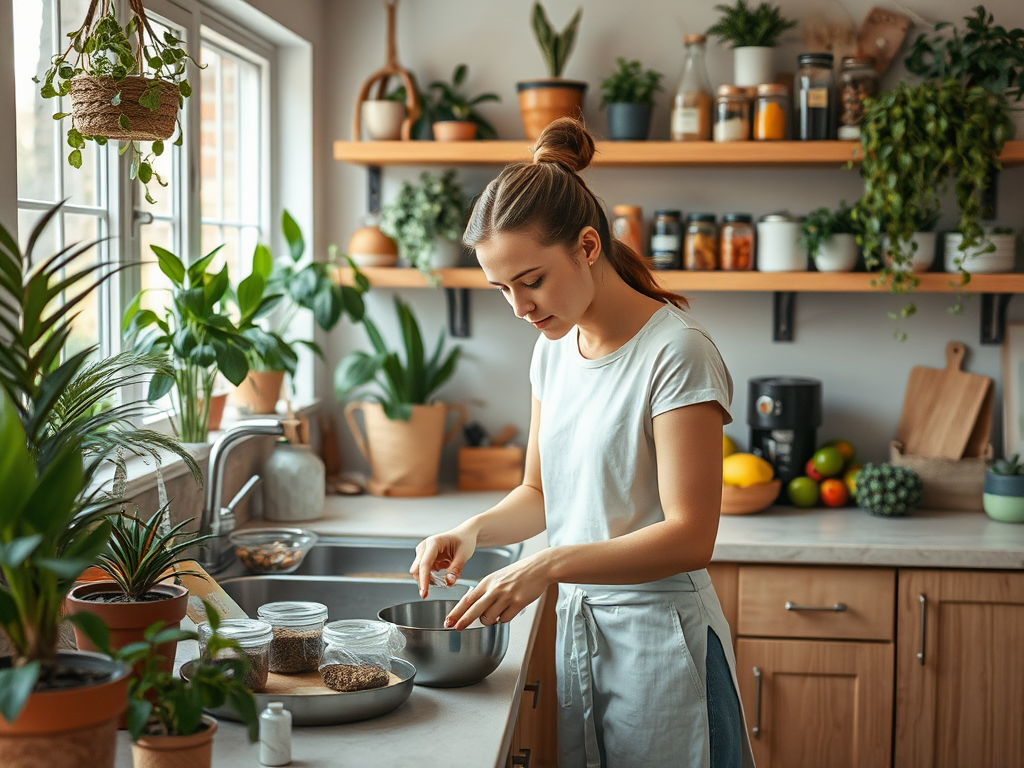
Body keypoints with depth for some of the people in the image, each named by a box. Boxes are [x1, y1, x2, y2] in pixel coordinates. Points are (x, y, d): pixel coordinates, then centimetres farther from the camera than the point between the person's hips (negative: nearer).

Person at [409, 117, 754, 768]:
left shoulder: (676, 353, -17)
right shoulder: (554, 349, 6)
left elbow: (689, 536, -20)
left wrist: (550, 564, -30)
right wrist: (476, 530, -5)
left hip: (661, 639, -6)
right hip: (577, 631, 7)